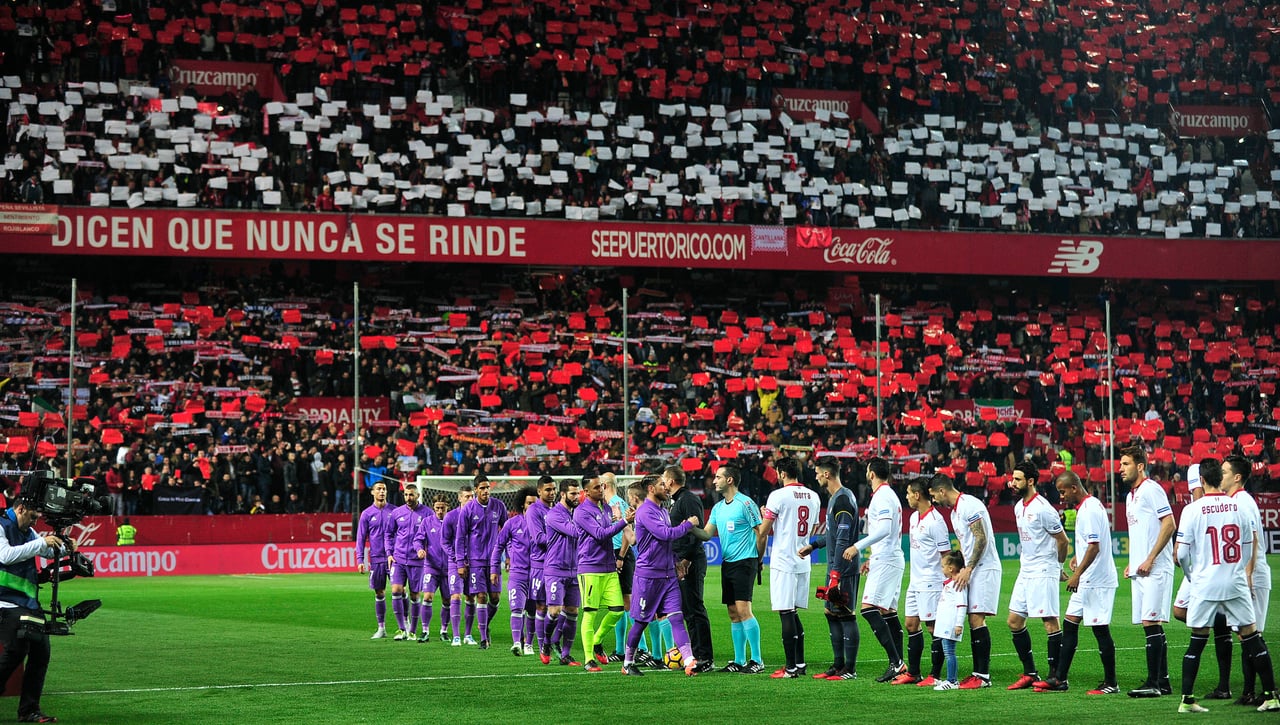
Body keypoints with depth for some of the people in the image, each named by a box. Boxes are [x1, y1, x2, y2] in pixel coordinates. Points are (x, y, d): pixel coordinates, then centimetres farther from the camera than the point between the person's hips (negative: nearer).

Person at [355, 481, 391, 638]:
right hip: (375, 559, 1)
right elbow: (361, 537, 6)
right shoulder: (367, 514, 5)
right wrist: (360, 559, -2)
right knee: (379, 593, 5)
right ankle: (381, 628, 12)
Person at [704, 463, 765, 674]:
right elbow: (707, 533, 14)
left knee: (743, 609, -13)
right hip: (727, 563, 8)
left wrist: (758, 560, -2)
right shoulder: (718, 508, 15)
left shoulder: (745, 503, -9)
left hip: (744, 562, -8)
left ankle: (757, 660, -9)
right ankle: (739, 661, 12)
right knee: (733, 614, 8)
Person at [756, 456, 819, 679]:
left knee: (786, 614, -5)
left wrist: (759, 553, 8)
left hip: (783, 562, -7)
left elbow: (763, 531, -8)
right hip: (803, 562, 7)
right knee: (793, 614, 15)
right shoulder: (813, 497, 9)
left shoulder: (778, 495, -10)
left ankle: (791, 668, -6)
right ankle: (800, 664, 16)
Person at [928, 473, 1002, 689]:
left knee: (977, 619, -12)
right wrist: (958, 569, 15)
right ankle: (977, 672, 10)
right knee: (973, 621, 7)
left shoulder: (970, 505, -13)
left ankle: (984, 675, -12)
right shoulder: (954, 511, 19)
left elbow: (982, 538, -19)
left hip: (985, 568, -10)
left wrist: (968, 569, -19)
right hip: (971, 570, 10)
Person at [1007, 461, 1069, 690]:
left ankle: (1055, 676, -2)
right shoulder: (1018, 507, 12)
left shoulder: (1043, 508, -15)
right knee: (1014, 621, 8)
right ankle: (1030, 674, 14)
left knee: (1050, 622, -6)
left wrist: (1057, 566, 5)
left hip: (1043, 572, -9)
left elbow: (1062, 540, -9)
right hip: (1025, 572, 9)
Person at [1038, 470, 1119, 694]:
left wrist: (1078, 574, -21)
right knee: (1069, 625, 10)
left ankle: (1111, 683, 2)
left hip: (1097, 580, -11)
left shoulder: (1089, 510, -17)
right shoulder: (1089, 506, 15)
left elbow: (1094, 547, -22)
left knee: (1100, 629, -4)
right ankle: (1060, 679, 12)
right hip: (1087, 581, 11)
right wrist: (1078, 557, 18)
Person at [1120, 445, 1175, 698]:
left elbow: (1169, 524, -15)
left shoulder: (1151, 490, -9)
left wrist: (1150, 560, -17)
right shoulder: (1130, 496, 19)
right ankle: (1163, 681, 12)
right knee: (1152, 626, 9)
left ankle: (1153, 683, -12)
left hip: (1155, 570, -9)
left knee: (1151, 624, -12)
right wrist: (1131, 564, 17)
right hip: (1139, 572, 9)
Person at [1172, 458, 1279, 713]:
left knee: (1197, 641, 7)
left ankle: (1187, 699, 5)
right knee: (1251, 637, 8)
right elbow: (1249, 550, 9)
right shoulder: (1239, 507, 1)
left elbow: (1181, 553, -6)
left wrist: (1190, 572, 15)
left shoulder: (1192, 510, -7)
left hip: (1205, 584, -1)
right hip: (1236, 583, 2)